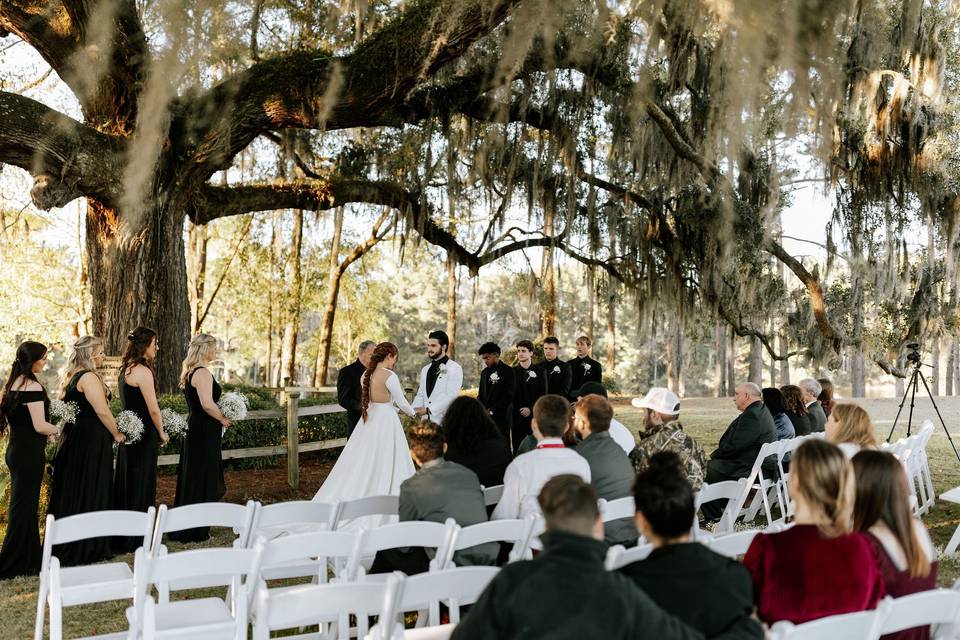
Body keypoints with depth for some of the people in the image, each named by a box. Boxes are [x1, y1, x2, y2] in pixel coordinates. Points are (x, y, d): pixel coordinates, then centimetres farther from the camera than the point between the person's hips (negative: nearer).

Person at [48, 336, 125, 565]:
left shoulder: (70, 377, 13)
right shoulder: (89, 377, -16)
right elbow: (103, 412, -19)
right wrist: (117, 434, -6)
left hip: (72, 439, 9)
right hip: (92, 441, -9)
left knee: (70, 492, 14)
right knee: (90, 493, 0)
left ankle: (64, 546, 24)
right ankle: (87, 548, 8)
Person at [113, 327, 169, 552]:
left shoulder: (125, 369, 11)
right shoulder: (143, 371, -17)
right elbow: (153, 409, -17)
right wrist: (161, 433, -4)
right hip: (144, 434, -9)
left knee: (125, 485, 15)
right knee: (141, 486, 1)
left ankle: (120, 537, 25)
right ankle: (136, 539, 9)